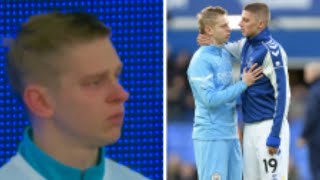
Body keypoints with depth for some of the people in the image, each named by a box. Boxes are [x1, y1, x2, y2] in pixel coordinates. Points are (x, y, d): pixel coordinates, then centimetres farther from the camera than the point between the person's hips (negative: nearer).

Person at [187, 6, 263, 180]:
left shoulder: (226, 55, 12)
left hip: (230, 135, 8)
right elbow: (210, 99, -19)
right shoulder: (201, 60, -13)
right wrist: (243, 84, -15)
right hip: (211, 137, -8)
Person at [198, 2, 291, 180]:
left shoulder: (272, 51, -14)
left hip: (268, 127, -9)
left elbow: (282, 93, -18)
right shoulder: (246, 45, 10)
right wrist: (211, 42, 6)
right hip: (250, 127, 9)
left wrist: (275, 135, -21)